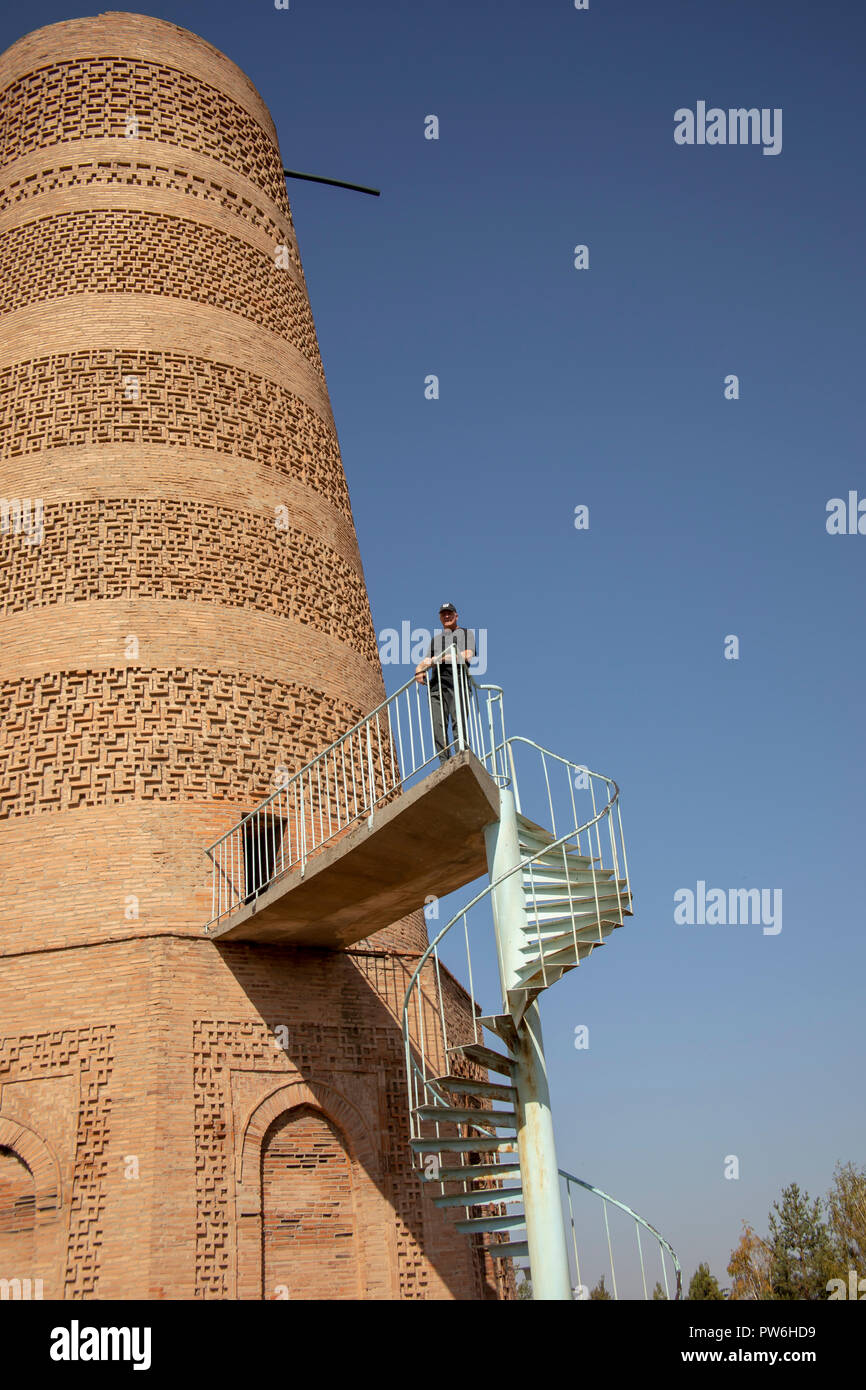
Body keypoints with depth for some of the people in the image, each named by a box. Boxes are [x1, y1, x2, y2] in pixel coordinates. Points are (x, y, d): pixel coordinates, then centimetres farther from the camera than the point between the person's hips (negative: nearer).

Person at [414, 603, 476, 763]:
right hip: (437, 682, 4)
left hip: (457, 679, -4)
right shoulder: (435, 639, 34)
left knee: (458, 721, -20)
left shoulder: (466, 634, 19)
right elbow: (427, 661, 26)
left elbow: (467, 656, 1)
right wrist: (419, 669, 2)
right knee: (438, 723, -11)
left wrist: (439, 658, -5)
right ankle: (444, 762, -15)